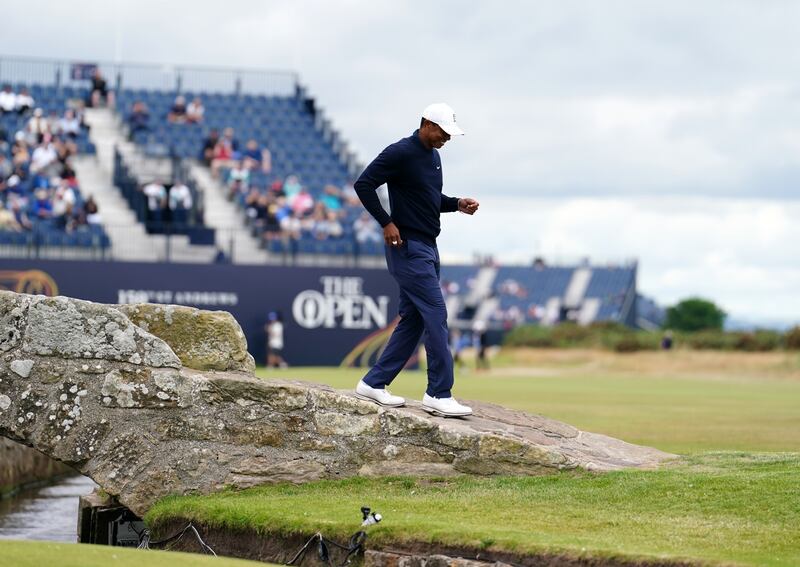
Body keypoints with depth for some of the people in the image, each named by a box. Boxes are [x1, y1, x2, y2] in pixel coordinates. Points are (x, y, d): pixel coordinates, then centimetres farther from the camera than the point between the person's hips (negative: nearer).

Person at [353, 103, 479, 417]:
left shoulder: (433, 156, 15)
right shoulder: (400, 153, -13)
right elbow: (364, 184, -15)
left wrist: (457, 204, 8)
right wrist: (386, 223, -17)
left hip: (427, 248, 10)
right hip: (408, 247, -10)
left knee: (413, 320, 10)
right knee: (436, 314, -12)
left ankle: (374, 383, 16)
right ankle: (439, 394, -11)